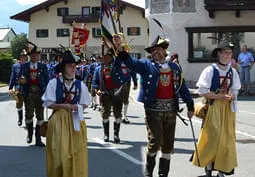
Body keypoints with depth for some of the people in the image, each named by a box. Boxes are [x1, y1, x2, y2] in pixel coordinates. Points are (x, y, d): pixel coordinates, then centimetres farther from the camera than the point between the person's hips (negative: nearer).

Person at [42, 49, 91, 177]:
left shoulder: (80, 85, 1)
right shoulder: (54, 83, -6)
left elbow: (85, 104, 9)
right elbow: (48, 103, -6)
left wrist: (77, 107, -11)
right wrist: (64, 106, -17)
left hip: (75, 119, 2)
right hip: (58, 119, -2)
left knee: (76, 151, 4)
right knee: (59, 152, 0)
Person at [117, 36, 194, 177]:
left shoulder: (174, 67, 12)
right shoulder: (146, 64, 3)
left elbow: (182, 87, 13)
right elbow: (129, 61, -11)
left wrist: (190, 105, 10)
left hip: (171, 109, 4)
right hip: (153, 109, -4)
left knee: (168, 143, 9)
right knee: (155, 141, -7)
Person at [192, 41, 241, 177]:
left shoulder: (233, 72, 8)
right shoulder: (210, 70, -8)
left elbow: (235, 91, 14)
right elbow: (203, 91, -11)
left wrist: (231, 96, -9)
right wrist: (220, 96, -16)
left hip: (228, 108, 5)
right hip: (213, 108, -5)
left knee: (227, 138, 4)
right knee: (212, 136, -5)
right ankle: (208, 165, 14)